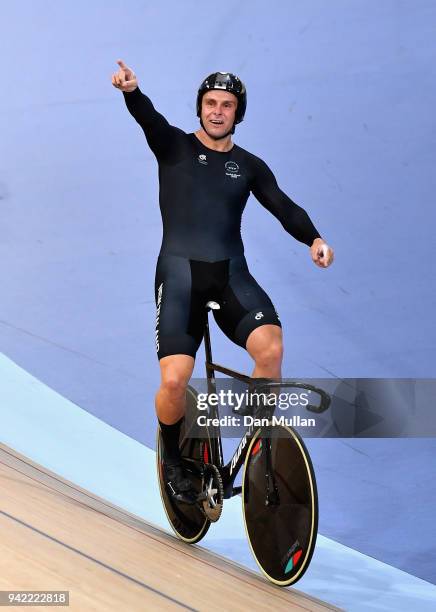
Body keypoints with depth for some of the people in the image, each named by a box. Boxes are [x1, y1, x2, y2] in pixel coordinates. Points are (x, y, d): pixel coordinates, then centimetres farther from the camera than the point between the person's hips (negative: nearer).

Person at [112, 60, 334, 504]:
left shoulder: (249, 166, 13)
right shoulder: (174, 146, 6)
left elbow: (284, 207, 2)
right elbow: (148, 117, -14)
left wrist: (314, 239, -19)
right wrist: (131, 91, -37)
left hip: (232, 275, 2)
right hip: (180, 275, -2)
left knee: (270, 347, -27)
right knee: (174, 381, -17)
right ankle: (172, 459, 14)